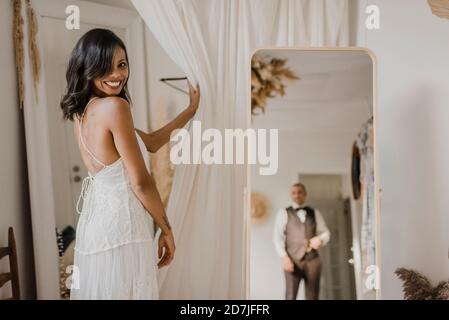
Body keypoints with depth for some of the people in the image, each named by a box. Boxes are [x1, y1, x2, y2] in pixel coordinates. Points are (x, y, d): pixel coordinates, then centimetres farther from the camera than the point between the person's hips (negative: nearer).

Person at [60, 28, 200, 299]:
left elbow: (150, 142, 17)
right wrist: (167, 230, -4)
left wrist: (191, 111, 23)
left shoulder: (81, 111, 10)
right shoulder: (115, 106, -17)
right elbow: (141, 183, -15)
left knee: (102, 291, 19)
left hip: (95, 219, 9)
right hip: (122, 224, -9)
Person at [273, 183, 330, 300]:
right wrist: (284, 257, -14)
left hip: (312, 260, 3)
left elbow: (325, 232, 15)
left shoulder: (315, 213, 17)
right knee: (290, 297, -11)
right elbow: (278, 237, 1)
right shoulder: (283, 213, 9)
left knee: (312, 297, 1)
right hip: (293, 260, -3)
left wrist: (320, 239, -10)